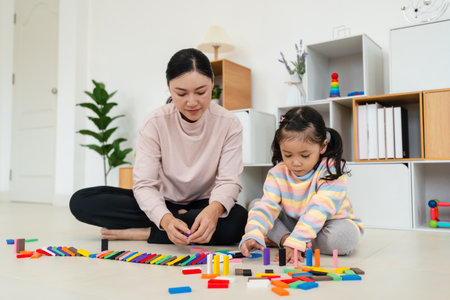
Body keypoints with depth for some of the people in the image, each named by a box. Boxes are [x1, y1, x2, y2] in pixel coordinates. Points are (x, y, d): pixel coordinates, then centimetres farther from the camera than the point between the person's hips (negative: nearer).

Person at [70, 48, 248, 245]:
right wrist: (166, 219, -40)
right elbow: (144, 184, -18)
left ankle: (143, 233, -22)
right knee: (81, 201, -18)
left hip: (202, 205, -1)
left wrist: (214, 208, -41)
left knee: (238, 220, -36)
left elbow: (229, 181, -16)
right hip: (163, 204, 1)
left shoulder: (229, 124, -11)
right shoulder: (155, 123, -12)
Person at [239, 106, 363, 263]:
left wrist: (295, 243, -44)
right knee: (255, 204, -9)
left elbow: (319, 210, -33)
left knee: (345, 235, -37)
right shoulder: (278, 173, -11)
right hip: (292, 223, 3)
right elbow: (266, 206, -21)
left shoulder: (332, 170, -23)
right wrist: (253, 235, -41)